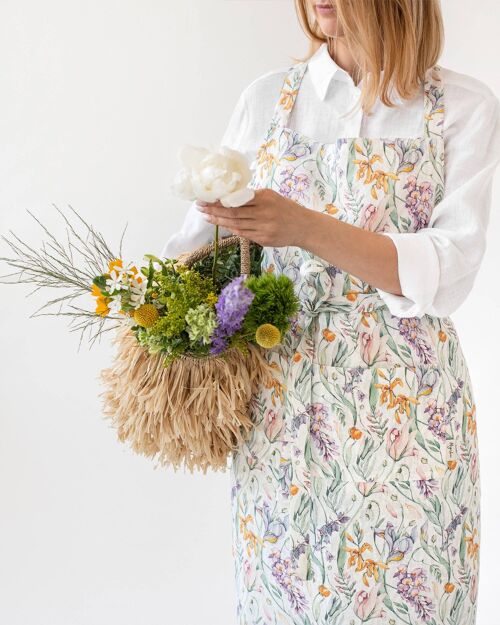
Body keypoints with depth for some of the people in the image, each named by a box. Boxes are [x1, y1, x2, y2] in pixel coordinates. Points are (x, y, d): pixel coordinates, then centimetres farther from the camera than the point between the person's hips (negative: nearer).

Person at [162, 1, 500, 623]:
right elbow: (204, 231, 9)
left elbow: (447, 273, -12)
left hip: (407, 403, -1)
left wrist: (308, 228, -25)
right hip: (280, 401, 2)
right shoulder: (267, 97, 6)